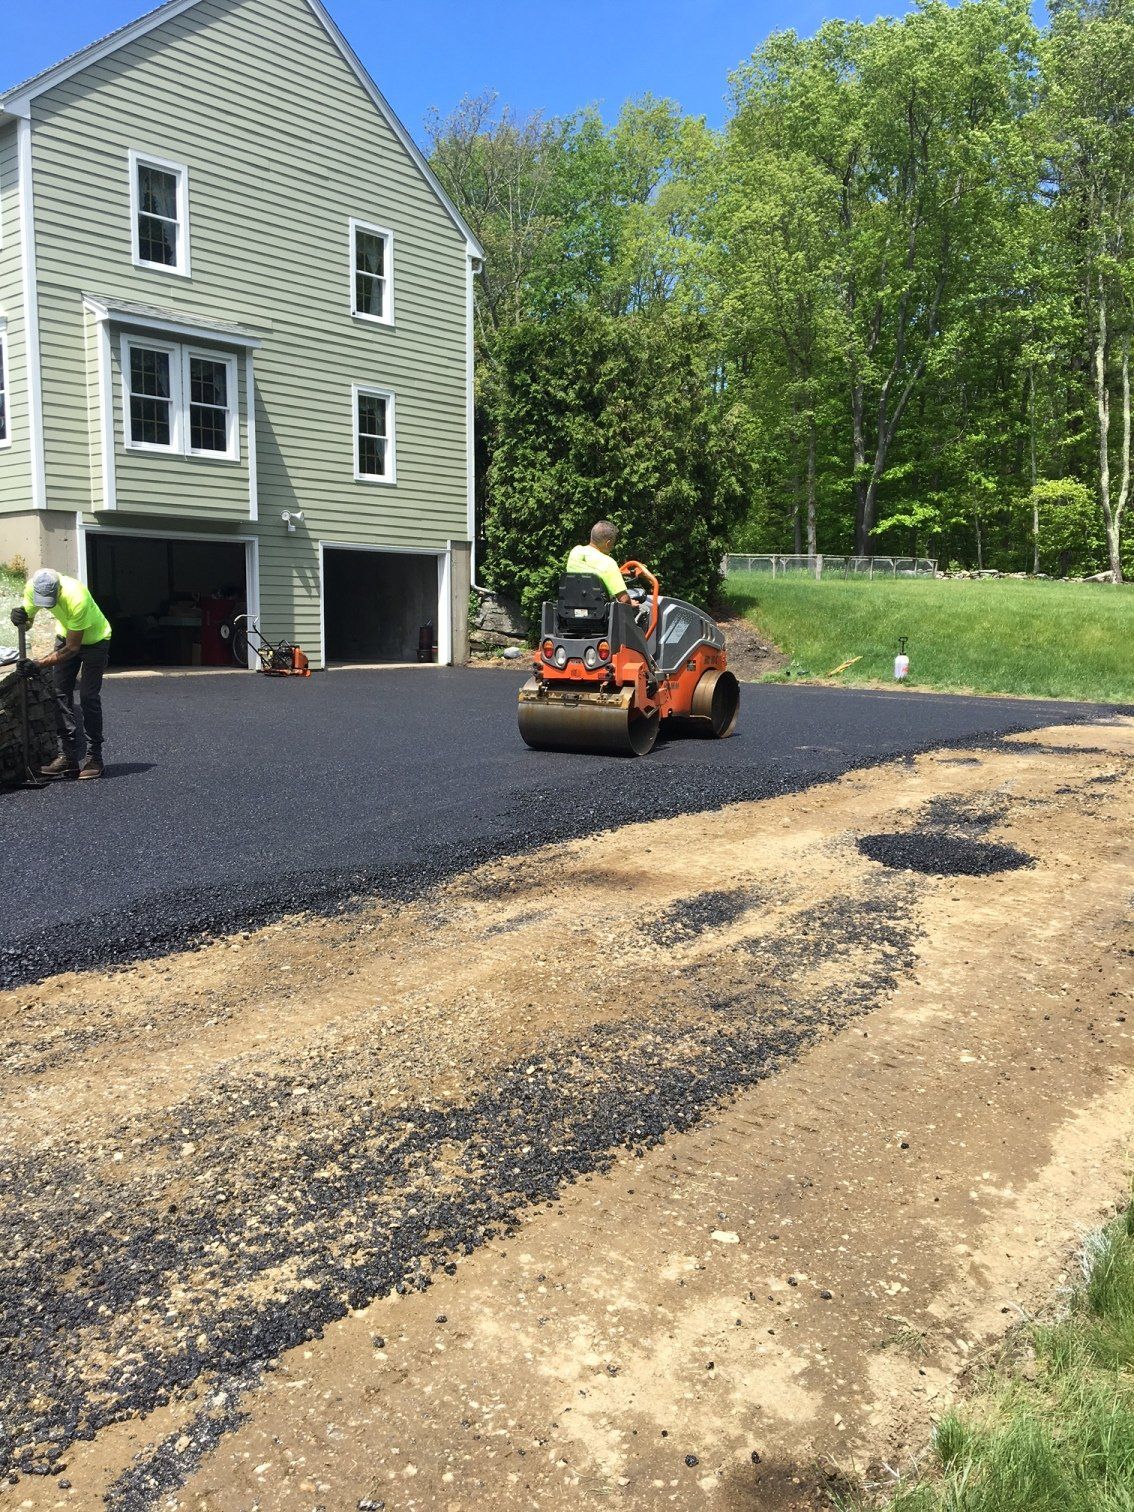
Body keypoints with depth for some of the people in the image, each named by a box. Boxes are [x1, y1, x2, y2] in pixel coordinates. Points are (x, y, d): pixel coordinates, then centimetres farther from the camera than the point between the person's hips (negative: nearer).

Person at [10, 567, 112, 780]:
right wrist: (20, 616, -33)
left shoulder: (76, 600, -39)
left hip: (94, 640, -6)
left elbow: (72, 648, -32)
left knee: (88, 697, -12)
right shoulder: (33, 587, -22)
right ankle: (68, 757, 1)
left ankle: (94, 758, -4)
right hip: (66, 635, 6)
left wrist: (38, 664, -36)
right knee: (61, 694, -1)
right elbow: (27, 619, -8)